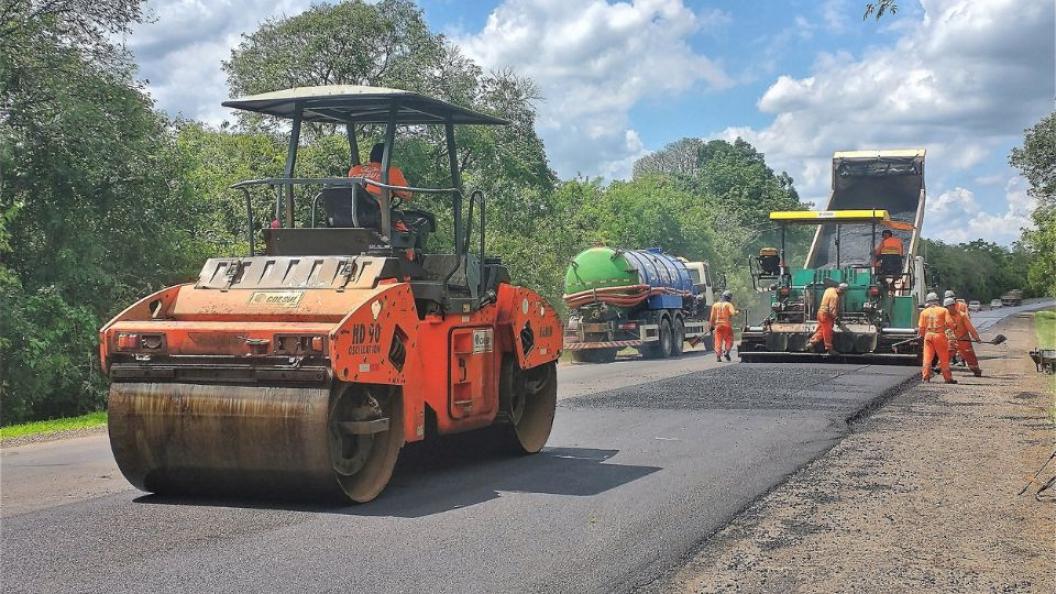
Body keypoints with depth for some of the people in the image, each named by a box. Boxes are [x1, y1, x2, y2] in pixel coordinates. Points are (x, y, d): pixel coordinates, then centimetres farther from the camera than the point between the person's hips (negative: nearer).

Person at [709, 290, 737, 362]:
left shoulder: (715, 305, 14)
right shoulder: (729, 305, 0)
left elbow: (712, 318, 13)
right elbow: (733, 313, -18)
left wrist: (712, 327, 19)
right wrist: (737, 312, 4)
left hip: (718, 326, 3)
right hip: (727, 325, -3)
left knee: (718, 341, 2)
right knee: (729, 340, 7)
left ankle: (718, 356, -7)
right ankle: (726, 352, -13)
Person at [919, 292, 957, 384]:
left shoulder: (924, 312, 7)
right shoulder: (944, 310, 4)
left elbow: (921, 327, 5)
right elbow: (949, 323, -5)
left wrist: (921, 336, 21)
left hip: (928, 335, 1)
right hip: (940, 335, -1)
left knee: (927, 358, 2)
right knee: (944, 359, 8)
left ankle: (926, 377, -4)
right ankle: (948, 378, 13)